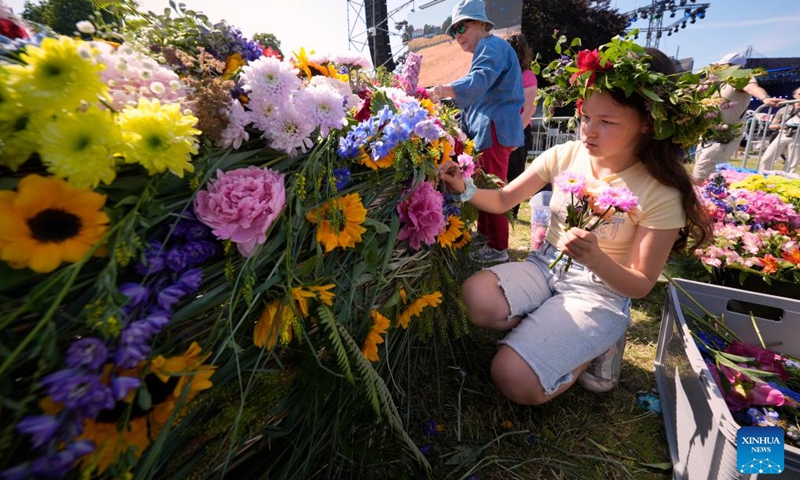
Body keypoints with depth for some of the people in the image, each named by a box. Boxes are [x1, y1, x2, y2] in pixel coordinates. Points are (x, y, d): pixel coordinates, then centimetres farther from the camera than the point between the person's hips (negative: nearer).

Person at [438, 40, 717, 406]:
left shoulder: (661, 194, -14)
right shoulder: (564, 156, -5)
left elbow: (641, 285, -11)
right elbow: (503, 200, 2)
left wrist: (595, 259, -32)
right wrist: (465, 189, -18)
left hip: (599, 291, -4)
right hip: (544, 266, 4)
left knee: (514, 380, -22)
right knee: (475, 297, -28)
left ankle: (594, 348, 9)